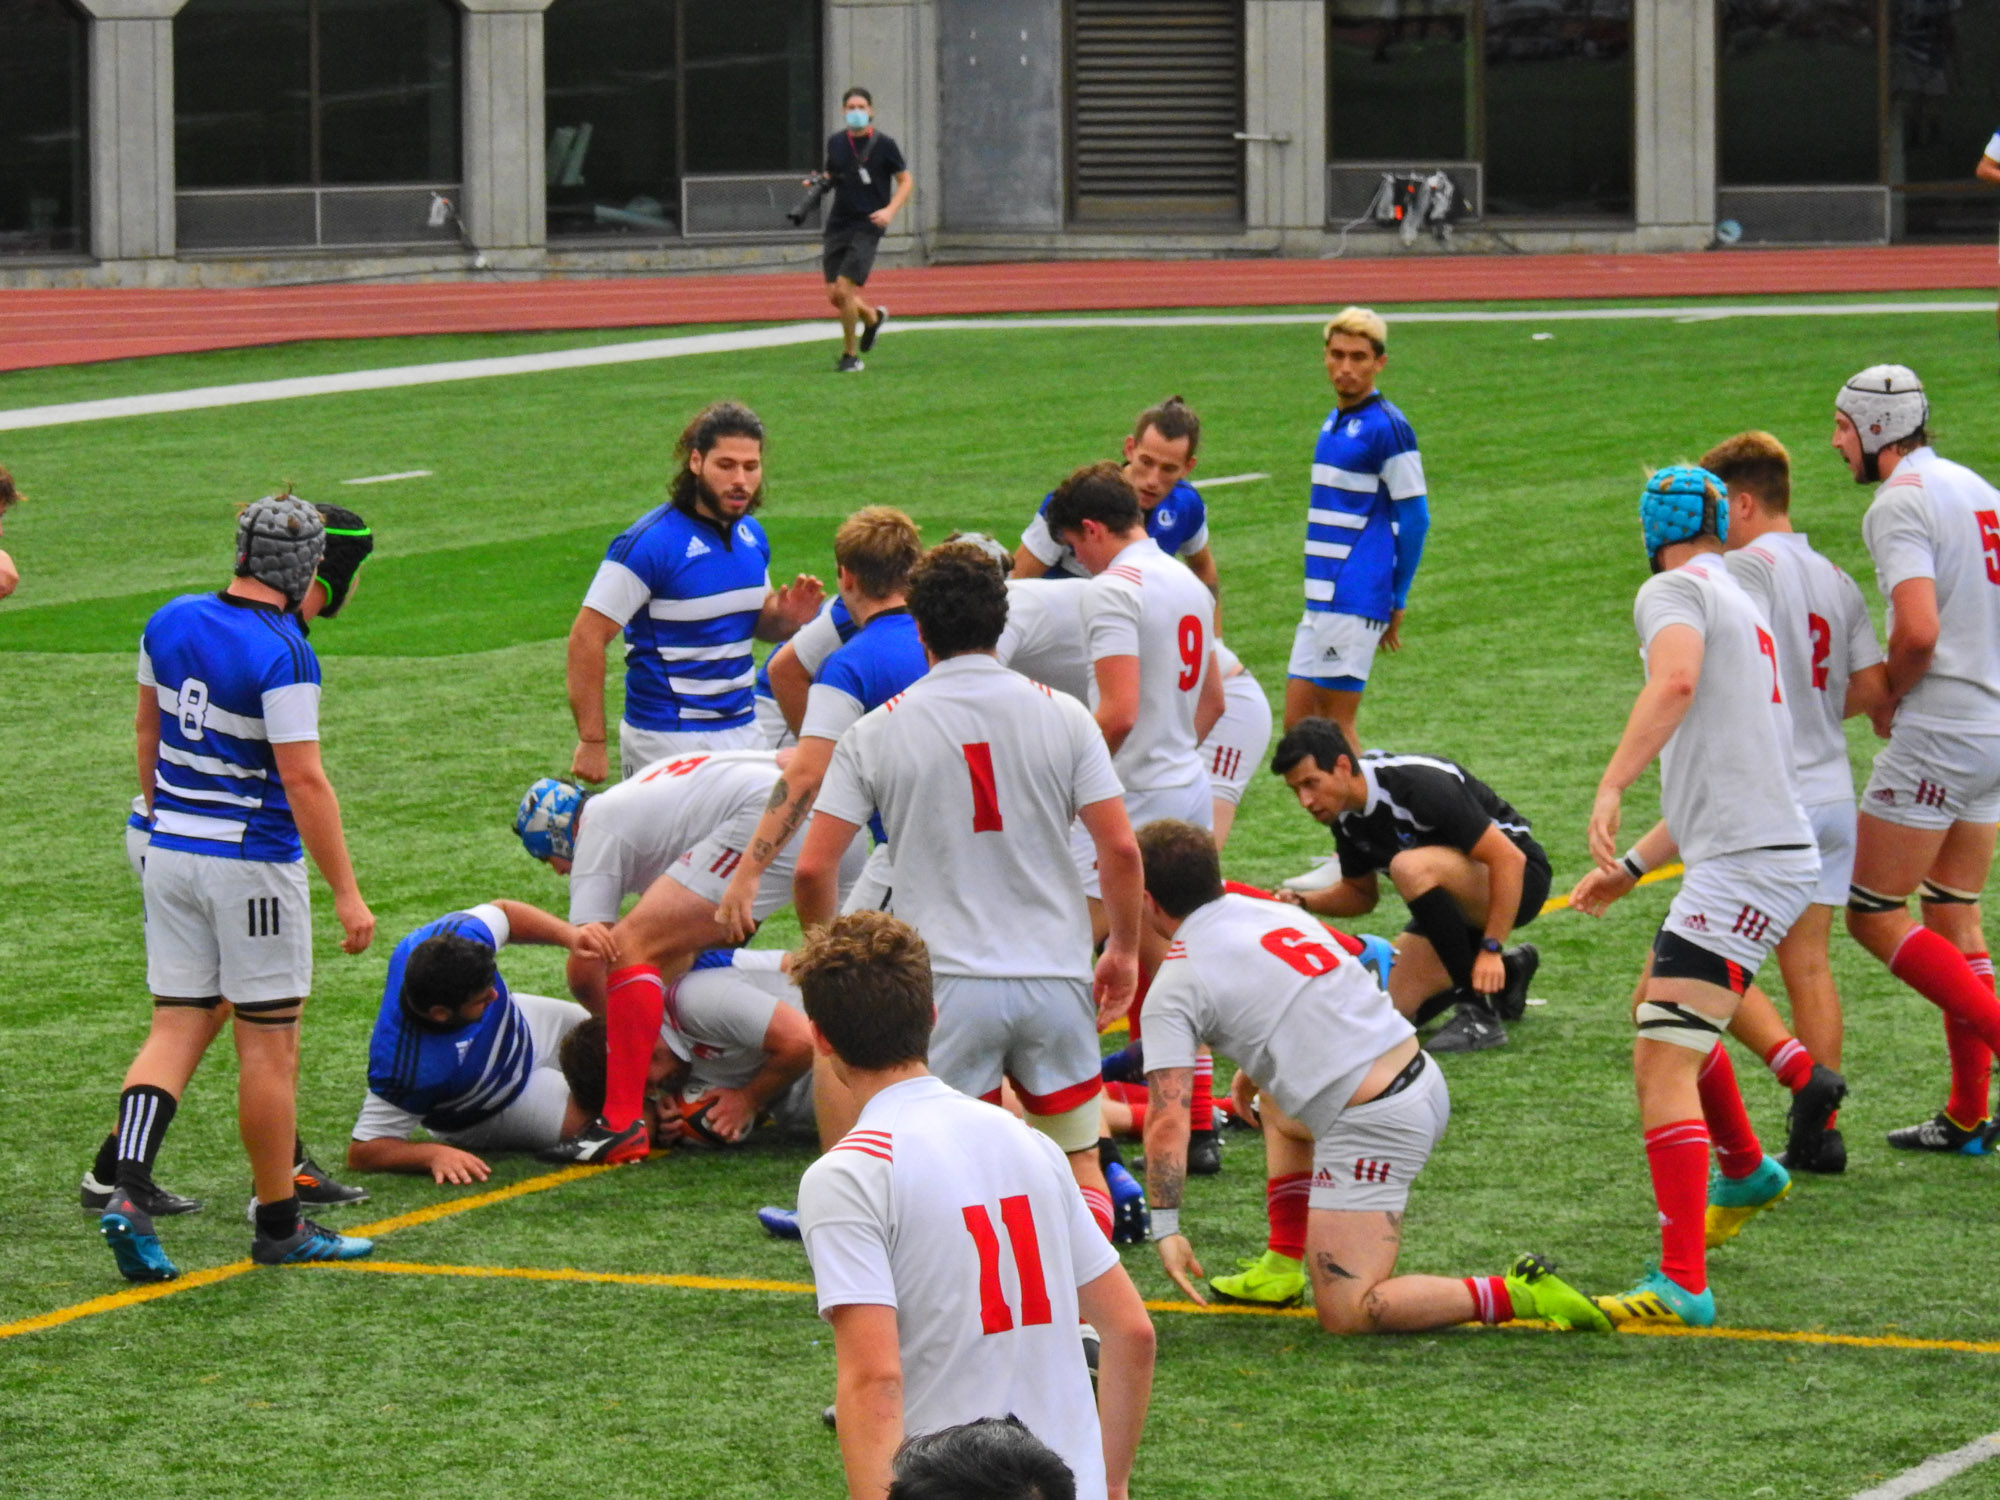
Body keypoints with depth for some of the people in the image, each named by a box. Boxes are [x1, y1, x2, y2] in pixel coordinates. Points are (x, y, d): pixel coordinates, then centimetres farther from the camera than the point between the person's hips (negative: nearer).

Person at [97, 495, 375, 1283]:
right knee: (269, 1046, 4)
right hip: (253, 864, -6)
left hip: (170, 853, 6)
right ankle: (279, 1225, 12)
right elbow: (304, 781, -20)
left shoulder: (170, 623, 3)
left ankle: (127, 1193, -11)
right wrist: (346, 892, -16)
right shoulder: (283, 655, -18)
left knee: (175, 1032, 7)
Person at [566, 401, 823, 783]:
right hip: (668, 743, -7)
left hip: (744, 733, 7)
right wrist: (591, 742, -18)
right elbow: (587, 638, -15)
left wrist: (786, 618, 0)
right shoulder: (651, 541, -14)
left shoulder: (752, 536, 8)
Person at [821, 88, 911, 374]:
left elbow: (906, 181, 2)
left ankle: (850, 355, 0)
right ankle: (873, 317, 33)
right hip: (837, 225, 5)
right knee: (834, 294, 1)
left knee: (844, 288, -15)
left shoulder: (883, 144, -4)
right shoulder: (835, 142, 8)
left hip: (867, 226, -5)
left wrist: (890, 210, -13)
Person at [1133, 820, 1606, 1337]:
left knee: (1346, 1314, -7)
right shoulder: (1277, 913, 15)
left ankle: (1515, 1295, -16)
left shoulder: (1173, 989, -6)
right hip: (1425, 1080, 9)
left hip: (1372, 1128, -9)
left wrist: (1165, 1229, -9)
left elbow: (1168, 1120, -13)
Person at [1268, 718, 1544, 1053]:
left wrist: (1491, 950, -34)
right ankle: (1507, 973, 18)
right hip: (1457, 898, 8)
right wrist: (1303, 902, -7)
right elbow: (1361, 893, 13)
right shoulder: (1345, 817, -4)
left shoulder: (1420, 784, -29)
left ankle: (1480, 1013, -27)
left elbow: (1509, 859, -30)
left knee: (1410, 866, -36)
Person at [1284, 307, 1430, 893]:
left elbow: (1415, 516, -11)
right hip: (1321, 599, 9)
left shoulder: (1386, 427, -11)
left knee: (1334, 723, -5)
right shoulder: (1333, 422, 15)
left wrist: (1397, 603, -9)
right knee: (1299, 722, 9)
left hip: (1357, 599, -9)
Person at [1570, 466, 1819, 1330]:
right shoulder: (1738, 606, 24)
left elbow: (1676, 680, -28)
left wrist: (1610, 788, -35)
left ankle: (1681, 1286, -23)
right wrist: (1631, 867, 30)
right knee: (1659, 1013, 33)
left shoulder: (1674, 592, -4)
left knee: (1662, 1064, -16)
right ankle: (1746, 1174, 51)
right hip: (1760, 850, 10)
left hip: (1744, 868, -10)